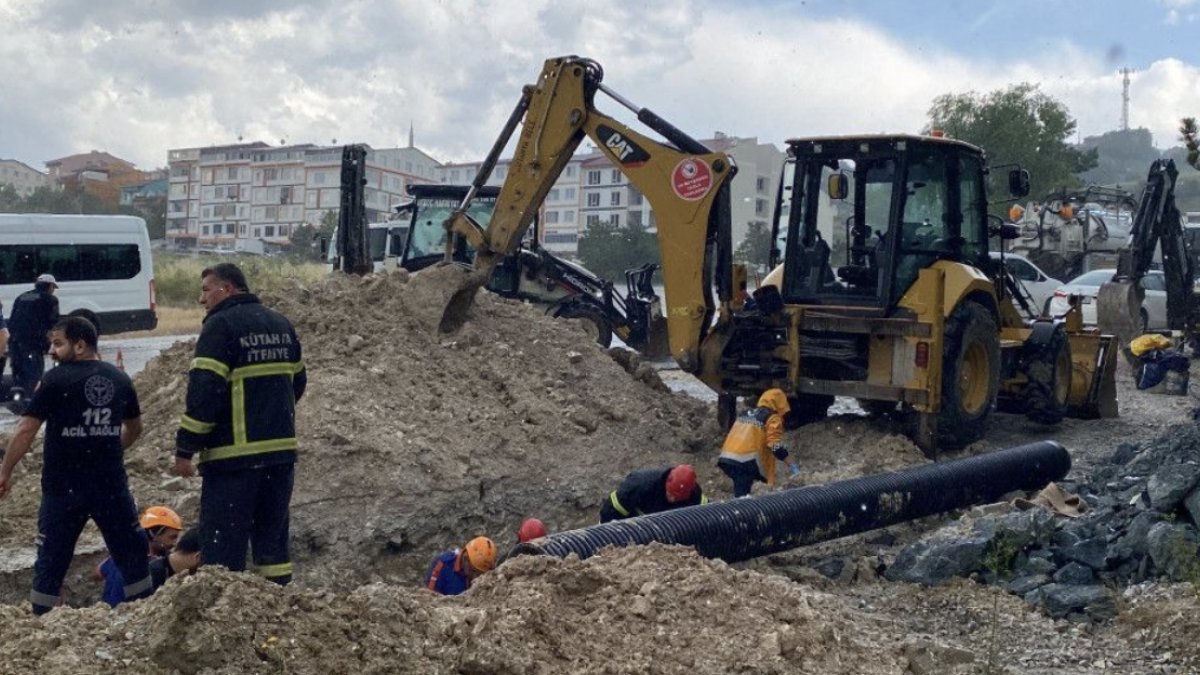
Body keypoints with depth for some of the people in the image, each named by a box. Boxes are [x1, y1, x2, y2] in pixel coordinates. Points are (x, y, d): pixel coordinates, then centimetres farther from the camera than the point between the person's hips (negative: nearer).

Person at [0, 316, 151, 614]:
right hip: (112, 484, 3)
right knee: (132, 551, 13)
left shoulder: (56, 380, -9)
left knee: (51, 559, 8)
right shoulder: (119, 378, 5)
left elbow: (26, 430, -10)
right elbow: (134, 428, 18)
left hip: (64, 487, -3)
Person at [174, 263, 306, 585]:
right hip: (282, 450, 8)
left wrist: (185, 449, -12)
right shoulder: (281, 324, 15)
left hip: (233, 453, -7)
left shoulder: (220, 325, -9)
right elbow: (297, 380, 22)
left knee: (222, 541, -3)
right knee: (272, 536, 15)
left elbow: (204, 391, -16)